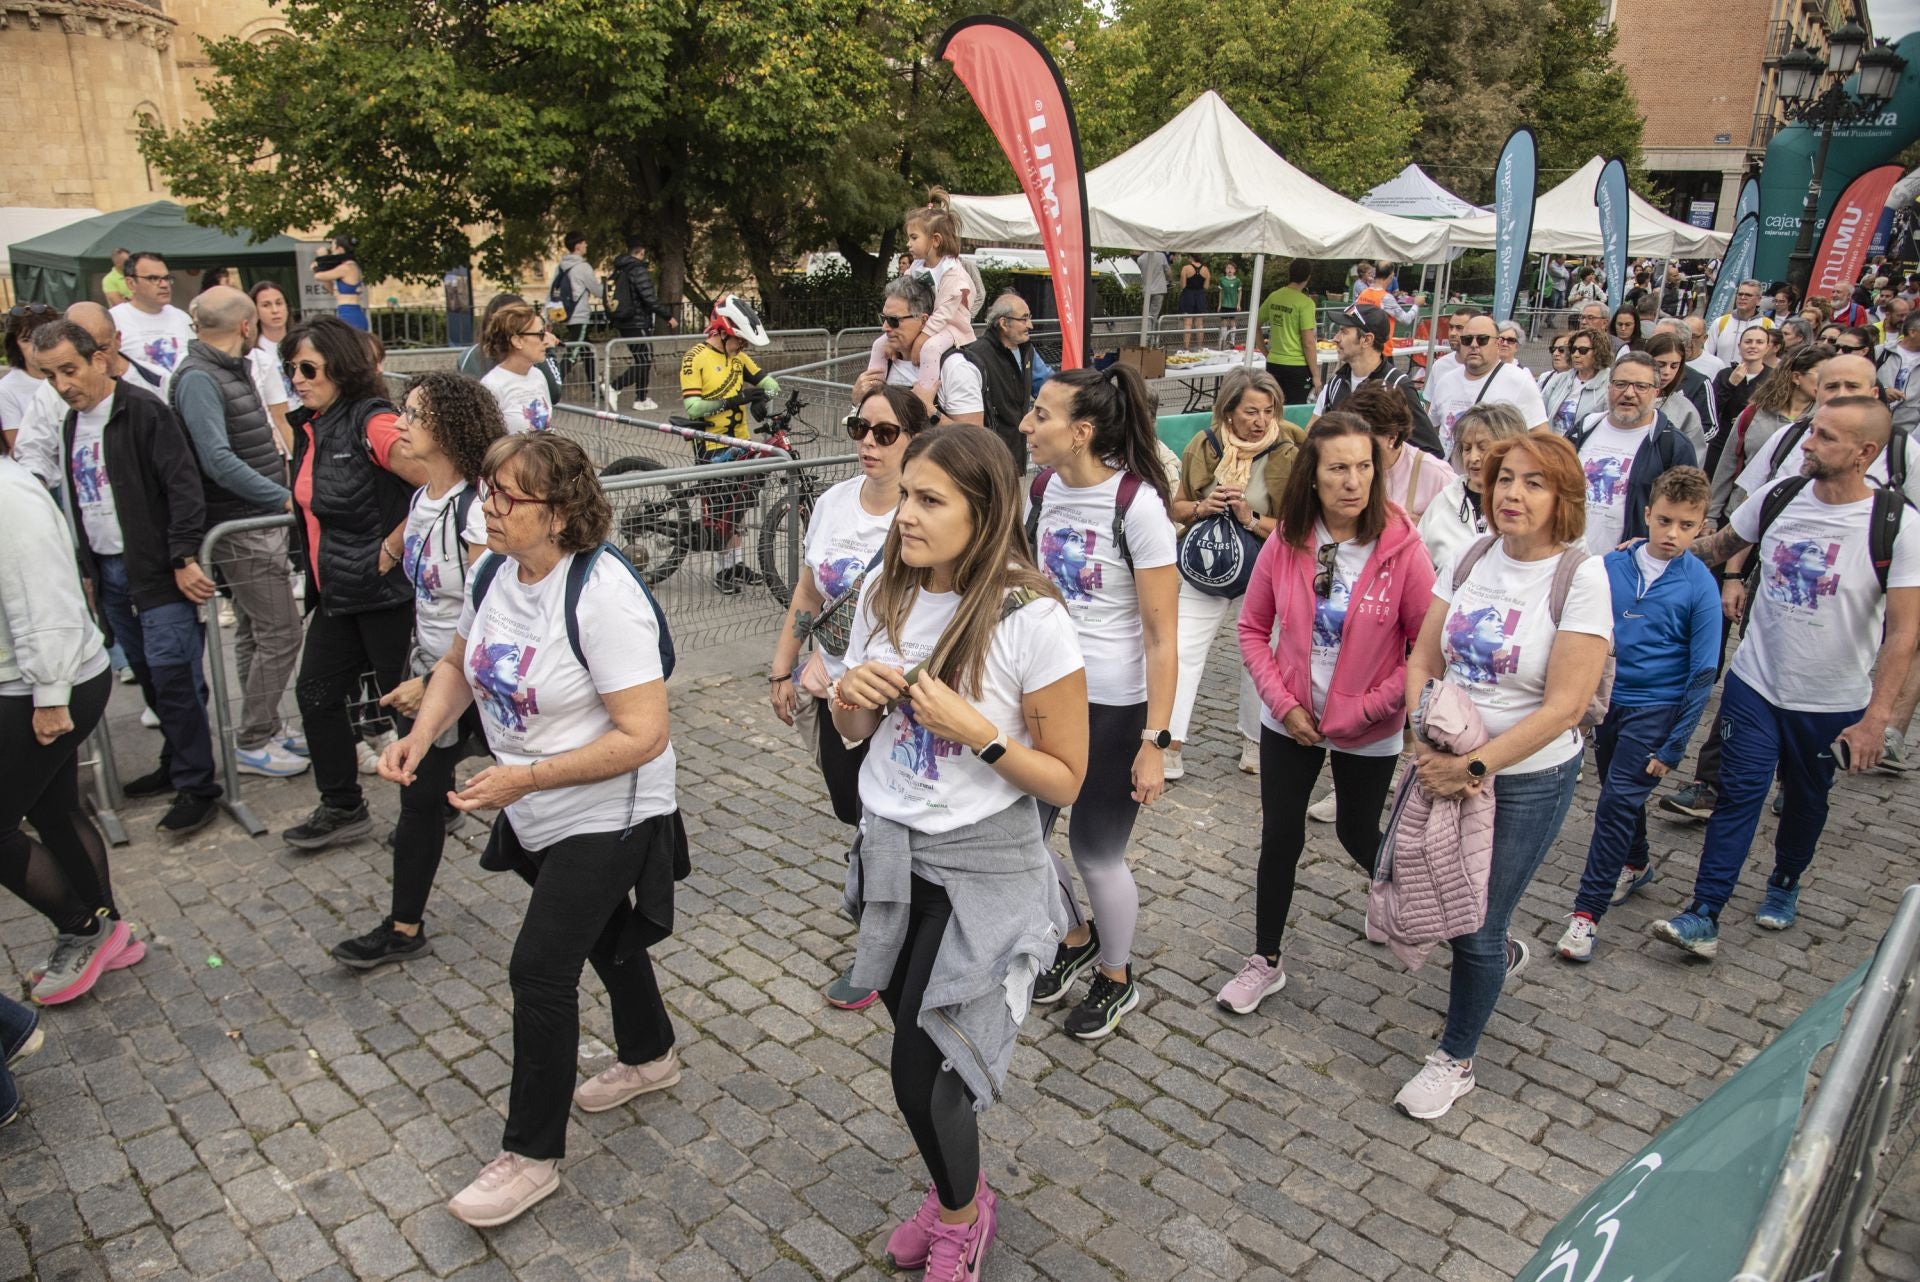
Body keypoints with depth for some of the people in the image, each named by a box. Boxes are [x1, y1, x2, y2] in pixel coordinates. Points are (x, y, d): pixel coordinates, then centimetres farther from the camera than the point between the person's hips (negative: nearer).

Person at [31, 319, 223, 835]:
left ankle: (197, 787, 1)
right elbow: (79, 501, 20)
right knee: (150, 677, 13)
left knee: (172, 677, -7)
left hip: (159, 573, -8)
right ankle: (177, 764, 26)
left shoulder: (143, 410, -12)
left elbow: (183, 486, -17)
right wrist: (88, 570, 17)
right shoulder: (71, 424, 14)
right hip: (110, 573, 8)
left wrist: (184, 559, -20)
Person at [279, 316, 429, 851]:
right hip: (336, 592, 9)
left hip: (384, 591, -9)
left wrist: (392, 548, -22)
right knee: (316, 694, 14)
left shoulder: (371, 422, -18)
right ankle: (342, 808, 28)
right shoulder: (308, 426, 9)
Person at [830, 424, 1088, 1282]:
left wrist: (975, 731, -26)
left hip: (982, 866, -5)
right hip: (890, 851, 6)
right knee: (920, 1045, 18)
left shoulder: (1031, 621, -21)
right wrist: (850, 698, -12)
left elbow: (1065, 779, -13)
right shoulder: (885, 591, -3)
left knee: (923, 1067, 0)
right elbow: (852, 731, 10)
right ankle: (957, 1194, 46)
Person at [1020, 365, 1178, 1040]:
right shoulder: (1041, 487, 0)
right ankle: (1076, 937, 41)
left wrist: (1155, 742, -18)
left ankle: (1117, 978, 37)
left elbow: (1161, 638, -17)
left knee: (1095, 852, 7)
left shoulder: (1137, 504, -19)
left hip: (1114, 706, -6)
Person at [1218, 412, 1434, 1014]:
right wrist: (1284, 703, -9)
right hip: (1290, 721, 2)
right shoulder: (1285, 543, -10)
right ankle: (1265, 962, 27)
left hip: (1368, 732, -2)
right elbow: (1253, 628, -1)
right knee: (1280, 837, 9)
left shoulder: (1402, 550, -17)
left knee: (1357, 835, 16)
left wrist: (1367, 709, -15)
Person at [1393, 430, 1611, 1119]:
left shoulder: (1582, 578, -15)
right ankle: (1501, 954, 51)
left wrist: (1473, 765, -22)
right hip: (1447, 765, 5)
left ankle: (1455, 1060, 29)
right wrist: (1427, 743, -15)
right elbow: (1422, 660, 0)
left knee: (1475, 926, 4)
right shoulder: (1472, 557, -1)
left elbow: (1564, 706, -18)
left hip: (1527, 779, -5)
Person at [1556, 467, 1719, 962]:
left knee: (1618, 800, -9)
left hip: (1656, 708, -4)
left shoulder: (1700, 586, -11)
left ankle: (1588, 910, 0)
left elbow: (1703, 673, -8)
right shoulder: (1612, 566, -4)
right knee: (1619, 792, 20)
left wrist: (1673, 747, -10)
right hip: (1607, 698, 4)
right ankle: (1635, 865, 46)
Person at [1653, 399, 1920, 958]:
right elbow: (1715, 546, 13)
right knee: (1739, 794, -2)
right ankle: (1704, 916, 0)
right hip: (1754, 681, 1)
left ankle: (1785, 885, 43)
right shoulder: (1779, 497, -5)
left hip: (1832, 701, -1)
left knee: (1806, 800, 17)